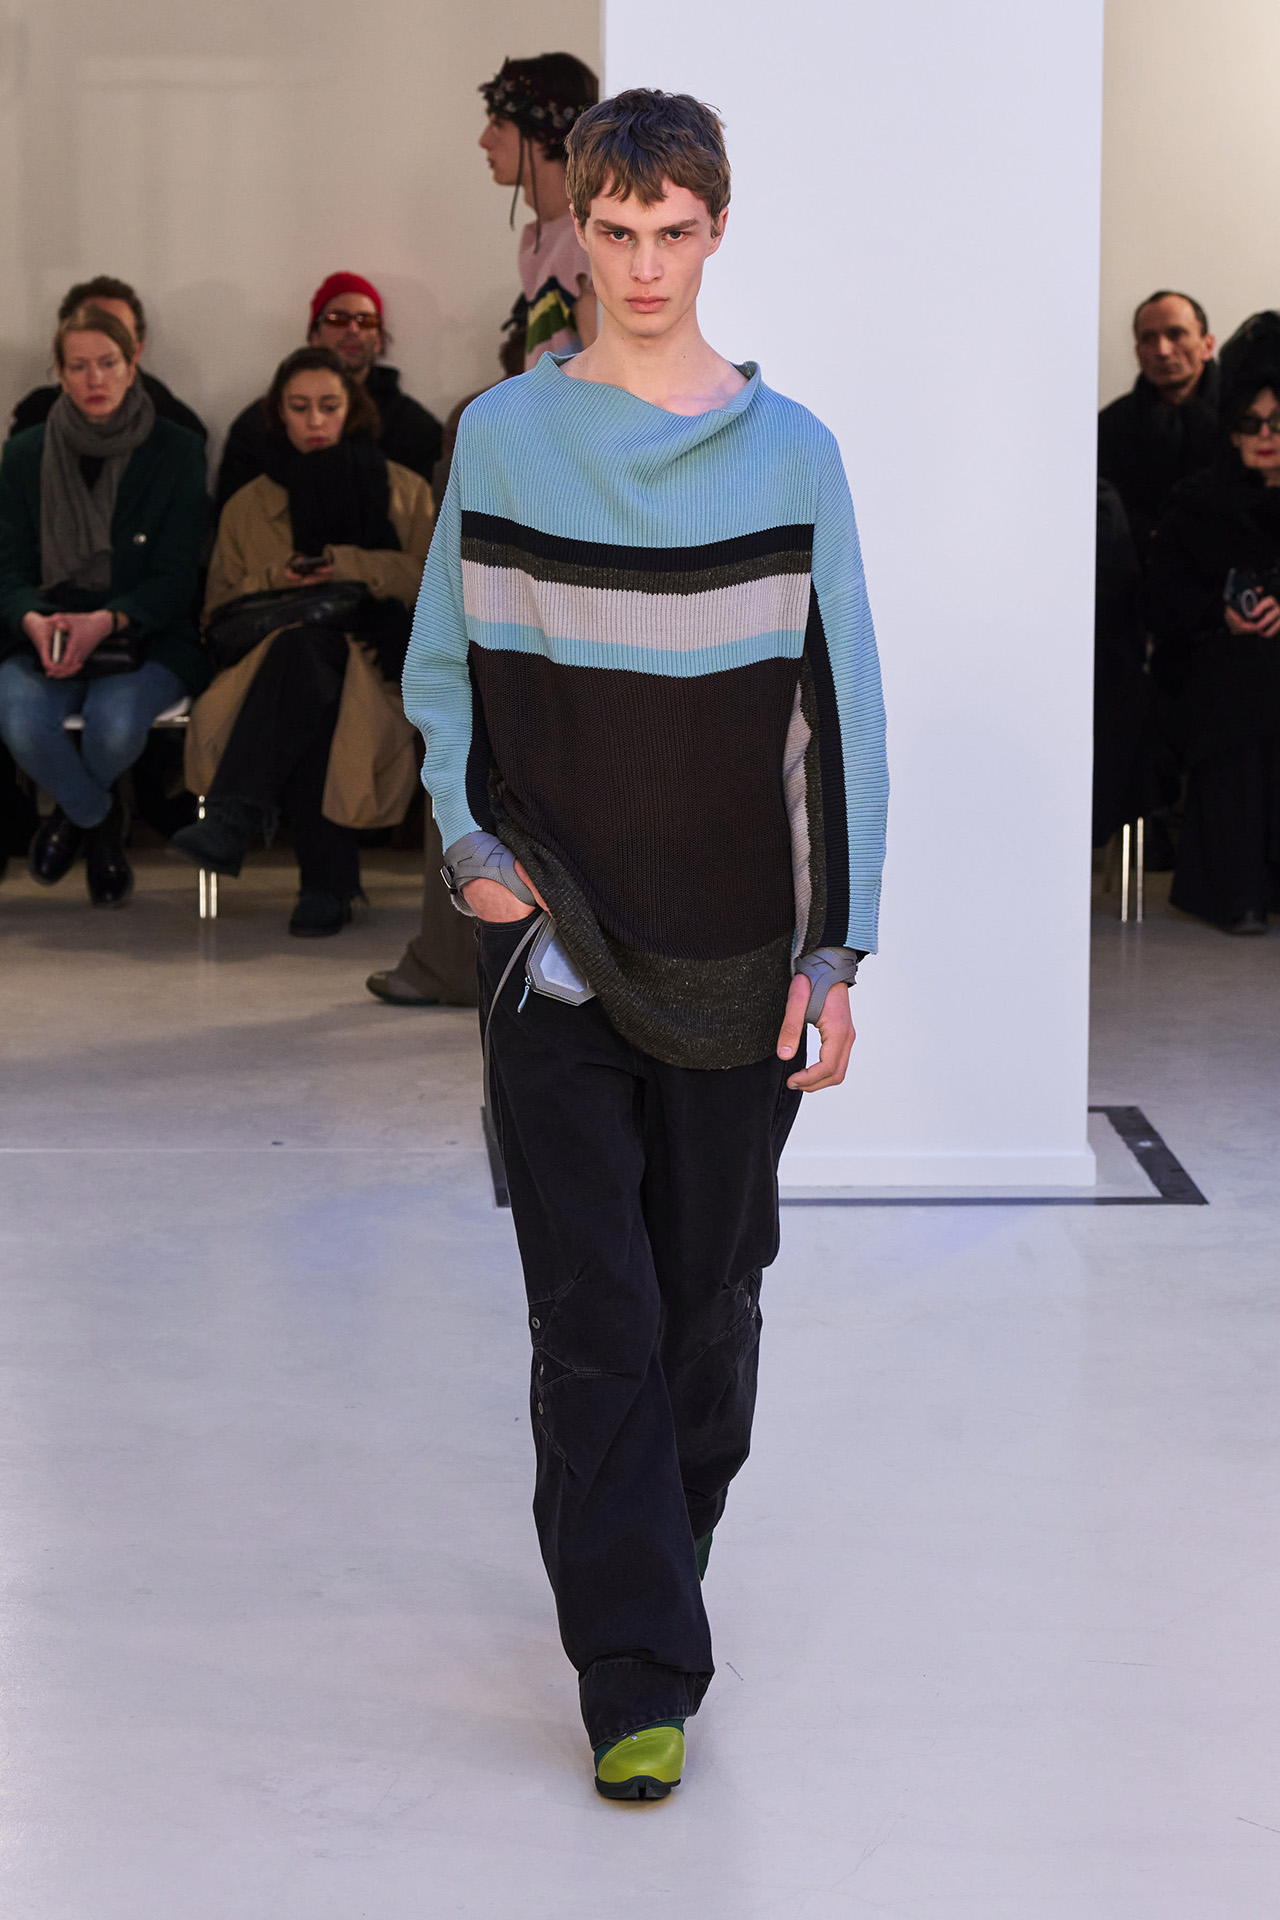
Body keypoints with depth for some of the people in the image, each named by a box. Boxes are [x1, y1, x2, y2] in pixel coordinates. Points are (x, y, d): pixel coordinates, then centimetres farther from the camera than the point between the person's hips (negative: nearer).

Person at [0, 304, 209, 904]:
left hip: (146, 639, -2)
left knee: (114, 723, -34)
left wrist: (106, 621, -23)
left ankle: (74, 811, 5)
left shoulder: (176, 452, 1)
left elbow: (175, 578, -4)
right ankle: (101, 821, 2)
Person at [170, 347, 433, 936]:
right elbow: (218, 614, 18)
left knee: (302, 648, -39)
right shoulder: (248, 508, 23)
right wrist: (277, 580, -2)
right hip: (272, 660, 2)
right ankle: (327, 881, -47)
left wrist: (352, 567, -7)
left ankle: (232, 819, -50)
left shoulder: (403, 491, 18)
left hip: (377, 658, -2)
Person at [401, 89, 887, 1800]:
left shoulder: (791, 455, 1)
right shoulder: (502, 436, 3)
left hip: (731, 955, 1)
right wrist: (471, 844, -4)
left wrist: (833, 950, -3)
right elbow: (442, 666, 11)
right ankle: (641, 1675, -2)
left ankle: (651, 1572, 32)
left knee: (710, 1301, 10)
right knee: (596, 1317, -5)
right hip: (554, 947, -1)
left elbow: (839, 710, 1)